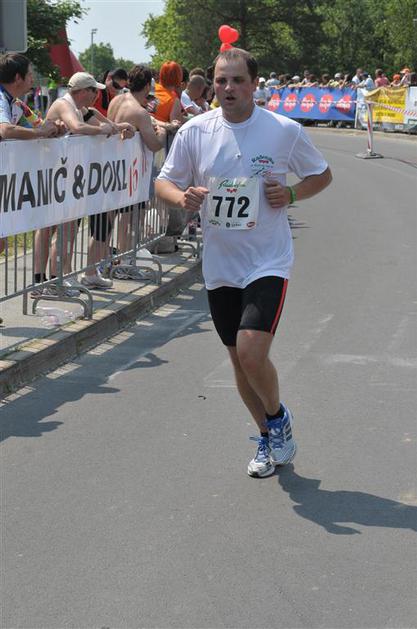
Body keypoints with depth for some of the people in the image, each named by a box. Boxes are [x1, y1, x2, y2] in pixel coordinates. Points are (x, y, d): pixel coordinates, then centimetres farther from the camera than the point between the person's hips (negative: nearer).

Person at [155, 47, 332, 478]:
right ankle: (269, 440, 33)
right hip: (219, 265, 4)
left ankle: (278, 417, 13)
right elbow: (164, 182, 7)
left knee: (252, 353, -18)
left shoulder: (285, 131, -7)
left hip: (268, 261, -3)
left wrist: (291, 193, -12)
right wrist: (182, 197, -16)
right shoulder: (194, 132, -2)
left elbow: (322, 175, 8)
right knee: (239, 359, 12)